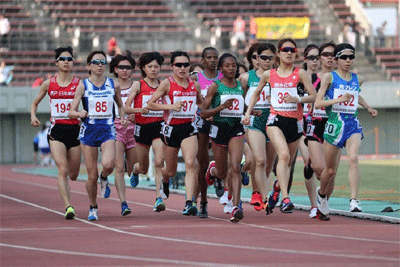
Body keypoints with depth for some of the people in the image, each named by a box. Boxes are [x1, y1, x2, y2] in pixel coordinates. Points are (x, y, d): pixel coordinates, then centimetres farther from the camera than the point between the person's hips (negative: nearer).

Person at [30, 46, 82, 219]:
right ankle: (68, 207, -21)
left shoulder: (79, 84, 1)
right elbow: (35, 103, 18)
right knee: (62, 169, -18)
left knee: (73, 175, 9)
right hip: (57, 130, 0)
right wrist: (33, 116, 0)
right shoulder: (49, 84, 6)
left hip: (75, 129, 0)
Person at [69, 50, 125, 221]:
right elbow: (71, 112, -5)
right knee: (92, 176, 0)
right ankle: (93, 208, 22)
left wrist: (122, 117, 1)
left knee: (108, 164, -27)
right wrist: (79, 114, -27)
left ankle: (104, 178, 10)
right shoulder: (83, 86, -2)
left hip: (107, 130, 1)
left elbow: (120, 105, 21)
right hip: (88, 130, -1)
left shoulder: (114, 85, 4)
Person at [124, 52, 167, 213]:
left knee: (159, 162, -19)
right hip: (142, 127, -1)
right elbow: (126, 108, -7)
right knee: (143, 168, 12)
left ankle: (159, 199, -20)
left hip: (159, 126, 1)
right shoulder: (138, 85, -2)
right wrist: (139, 110, -26)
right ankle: (134, 169, 51)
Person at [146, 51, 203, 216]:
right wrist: (171, 106, -20)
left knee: (190, 163, -20)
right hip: (171, 128, -2)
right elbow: (150, 104, -10)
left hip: (189, 128, 2)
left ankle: (189, 203, -23)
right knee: (171, 171, 12)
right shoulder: (167, 84, -7)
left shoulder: (194, 85, 5)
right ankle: (164, 180, 51)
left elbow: (200, 103, 25)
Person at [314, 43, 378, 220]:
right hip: (334, 124, -2)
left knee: (353, 158, -25)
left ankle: (354, 201, -32)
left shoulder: (358, 79, 11)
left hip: (353, 125, 2)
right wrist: (338, 100, -20)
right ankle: (322, 194, 39)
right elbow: (317, 103, -8)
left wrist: (368, 108, 23)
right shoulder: (329, 77, -2)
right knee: (331, 170, 8)